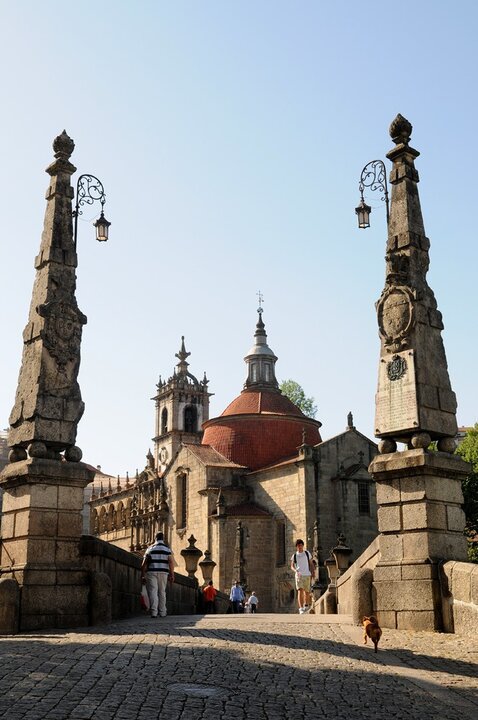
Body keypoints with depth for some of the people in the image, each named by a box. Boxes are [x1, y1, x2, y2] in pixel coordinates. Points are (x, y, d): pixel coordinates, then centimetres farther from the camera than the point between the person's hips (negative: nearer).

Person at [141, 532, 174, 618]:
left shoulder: (150, 549, 8)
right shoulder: (167, 548, 6)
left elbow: (144, 564, 3)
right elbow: (171, 562, -4)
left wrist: (142, 575, 8)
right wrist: (172, 574, -2)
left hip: (151, 572, -1)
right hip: (163, 573, 1)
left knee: (153, 592, -3)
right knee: (162, 592, 11)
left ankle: (154, 612, -14)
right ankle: (162, 612, 14)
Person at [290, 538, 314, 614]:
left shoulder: (307, 553, 6)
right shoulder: (294, 556, 3)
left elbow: (311, 563, 12)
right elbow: (292, 566, 7)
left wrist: (312, 572, -2)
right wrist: (296, 570, -14)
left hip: (307, 575, 2)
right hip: (299, 575, -2)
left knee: (306, 592, 9)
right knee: (300, 591, -16)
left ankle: (306, 605, 34)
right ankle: (301, 608, -19)